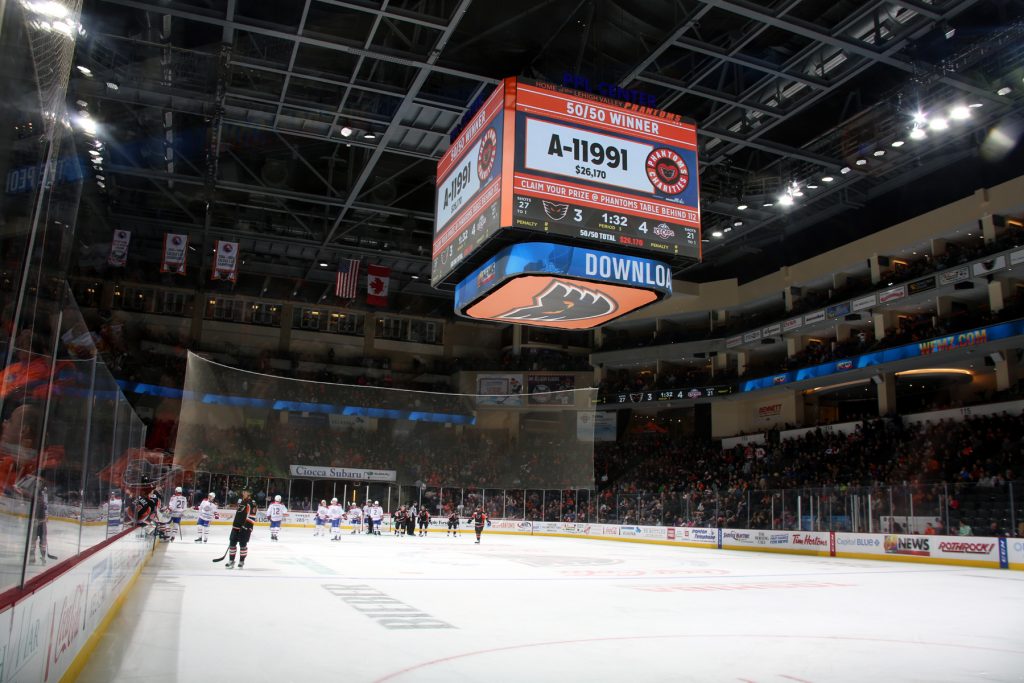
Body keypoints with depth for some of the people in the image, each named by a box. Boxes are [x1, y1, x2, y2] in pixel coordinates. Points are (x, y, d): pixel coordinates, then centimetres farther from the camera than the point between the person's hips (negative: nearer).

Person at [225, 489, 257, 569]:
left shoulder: (251, 503, -12)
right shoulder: (241, 501, 17)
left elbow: (251, 517, -18)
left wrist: (245, 526, -23)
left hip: (245, 528, -8)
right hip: (236, 526, 8)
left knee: (243, 544, -4)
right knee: (232, 543, 5)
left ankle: (241, 561, 9)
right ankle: (231, 561, 14)